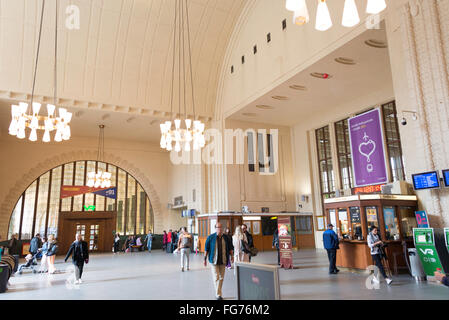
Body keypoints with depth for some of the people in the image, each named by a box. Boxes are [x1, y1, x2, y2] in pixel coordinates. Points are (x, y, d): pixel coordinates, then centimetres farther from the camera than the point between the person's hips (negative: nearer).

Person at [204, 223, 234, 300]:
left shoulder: (226, 238, 3)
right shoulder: (210, 237, -4)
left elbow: (230, 248, 11)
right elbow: (206, 249, -1)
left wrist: (232, 256, 3)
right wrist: (205, 259, -2)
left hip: (223, 261, 3)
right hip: (214, 261, -3)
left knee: (221, 277, 9)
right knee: (216, 277, -6)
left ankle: (217, 293, 25)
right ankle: (218, 295, 1)